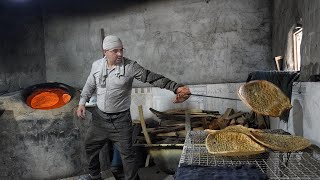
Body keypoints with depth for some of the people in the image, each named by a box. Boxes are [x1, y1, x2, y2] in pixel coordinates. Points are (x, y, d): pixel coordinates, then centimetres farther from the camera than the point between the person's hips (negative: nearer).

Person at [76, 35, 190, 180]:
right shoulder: (96, 65, -3)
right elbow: (89, 86, 12)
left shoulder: (130, 66, -15)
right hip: (99, 116, 5)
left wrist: (176, 87, -27)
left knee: (127, 154, 3)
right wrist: (82, 103, 6)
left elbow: (152, 78, -19)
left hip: (121, 119, -5)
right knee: (90, 147, 21)